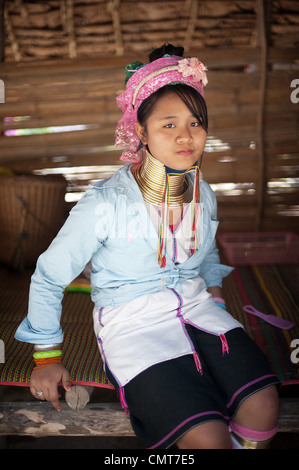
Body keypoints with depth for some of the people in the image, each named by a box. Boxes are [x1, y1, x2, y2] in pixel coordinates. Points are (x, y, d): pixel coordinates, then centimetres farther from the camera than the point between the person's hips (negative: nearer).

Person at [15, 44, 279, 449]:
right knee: (207, 436, -21)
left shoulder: (204, 195, 1)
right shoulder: (104, 204, -17)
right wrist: (47, 356, 0)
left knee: (263, 405, -15)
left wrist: (214, 292, 13)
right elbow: (48, 278, -5)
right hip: (131, 320, -5)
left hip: (196, 305, 5)